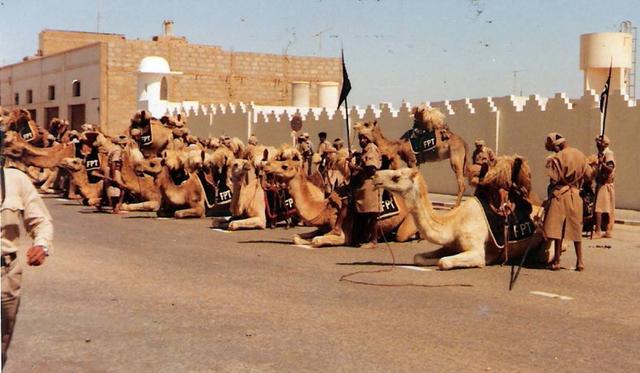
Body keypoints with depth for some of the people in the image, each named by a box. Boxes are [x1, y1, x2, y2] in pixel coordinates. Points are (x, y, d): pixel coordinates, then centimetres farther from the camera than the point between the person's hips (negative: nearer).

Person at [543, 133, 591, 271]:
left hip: (560, 195, -5)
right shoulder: (580, 155, 5)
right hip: (575, 195, 5)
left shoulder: (556, 158, -12)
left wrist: (549, 196, 0)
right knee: (576, 229, 10)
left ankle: (557, 261, 4)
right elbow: (588, 174, 8)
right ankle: (579, 261, 10)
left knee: (557, 228, 2)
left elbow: (554, 180, -14)